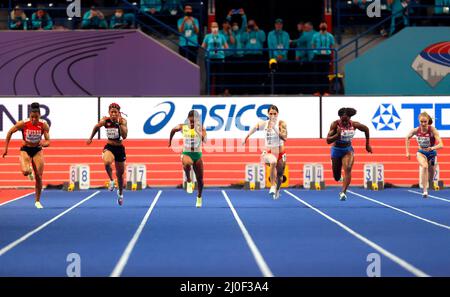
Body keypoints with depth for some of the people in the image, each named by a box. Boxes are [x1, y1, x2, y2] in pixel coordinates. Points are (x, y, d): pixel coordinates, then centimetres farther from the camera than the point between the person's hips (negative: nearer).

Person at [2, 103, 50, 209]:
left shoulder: (44, 125, -16)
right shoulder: (23, 124, -19)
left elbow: (48, 141, -13)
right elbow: (10, 132, -5)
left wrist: (44, 143, -38)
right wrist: (6, 148, -3)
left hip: (37, 150, 1)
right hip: (25, 150, -1)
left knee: (39, 177, -1)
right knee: (25, 171, -26)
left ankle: (37, 201, 16)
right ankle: (29, 171, 16)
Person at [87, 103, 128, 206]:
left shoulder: (123, 121, -14)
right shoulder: (105, 120, -11)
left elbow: (124, 136, -24)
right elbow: (96, 127, 9)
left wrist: (120, 124, -33)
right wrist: (91, 138, 16)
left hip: (119, 148, 0)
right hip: (109, 147, 0)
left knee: (120, 173, 14)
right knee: (107, 162, -36)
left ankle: (120, 193, 39)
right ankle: (111, 180, -9)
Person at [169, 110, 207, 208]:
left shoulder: (201, 128, -8)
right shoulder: (182, 127, -5)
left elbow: (205, 140, -25)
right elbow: (173, 130, 17)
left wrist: (198, 131, -34)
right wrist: (170, 140, 26)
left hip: (197, 154, 1)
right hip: (186, 153, -1)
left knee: (199, 179, 9)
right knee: (187, 163, -41)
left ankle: (199, 197, 34)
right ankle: (189, 181, -16)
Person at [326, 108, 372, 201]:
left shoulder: (354, 125, -15)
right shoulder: (335, 124, -21)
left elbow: (366, 129, 4)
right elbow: (328, 140, -23)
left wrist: (367, 145, 9)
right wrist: (337, 135, -41)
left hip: (348, 149, 0)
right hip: (336, 150, 0)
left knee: (348, 169, -26)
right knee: (336, 177, 9)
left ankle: (343, 192, -30)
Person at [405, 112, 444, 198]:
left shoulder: (432, 130, -27)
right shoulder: (416, 130, -19)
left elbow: (441, 145, -34)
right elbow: (407, 138, 4)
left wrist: (433, 148, -53)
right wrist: (407, 152, 2)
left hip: (431, 153, 0)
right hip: (421, 152, 0)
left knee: (430, 178, 13)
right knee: (424, 166, -34)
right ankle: (425, 191, -37)